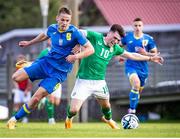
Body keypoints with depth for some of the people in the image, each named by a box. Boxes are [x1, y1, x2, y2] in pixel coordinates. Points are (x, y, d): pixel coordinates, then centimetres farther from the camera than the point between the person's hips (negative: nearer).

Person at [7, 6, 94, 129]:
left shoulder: (74, 32, -16)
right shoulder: (52, 29, -1)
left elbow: (90, 49, -17)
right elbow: (44, 35, 25)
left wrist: (76, 56, -32)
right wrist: (29, 43, 35)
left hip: (59, 71, -4)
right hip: (46, 62, 5)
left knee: (36, 98, -13)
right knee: (16, 77, -11)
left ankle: (15, 119, 0)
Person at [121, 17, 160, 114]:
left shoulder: (148, 39, -3)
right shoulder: (127, 37, -1)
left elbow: (155, 53, 3)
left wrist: (146, 53, -16)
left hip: (143, 68, 3)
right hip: (131, 66, -3)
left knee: (139, 90, 15)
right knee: (136, 84, -29)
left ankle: (132, 109, 40)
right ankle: (132, 110, -23)